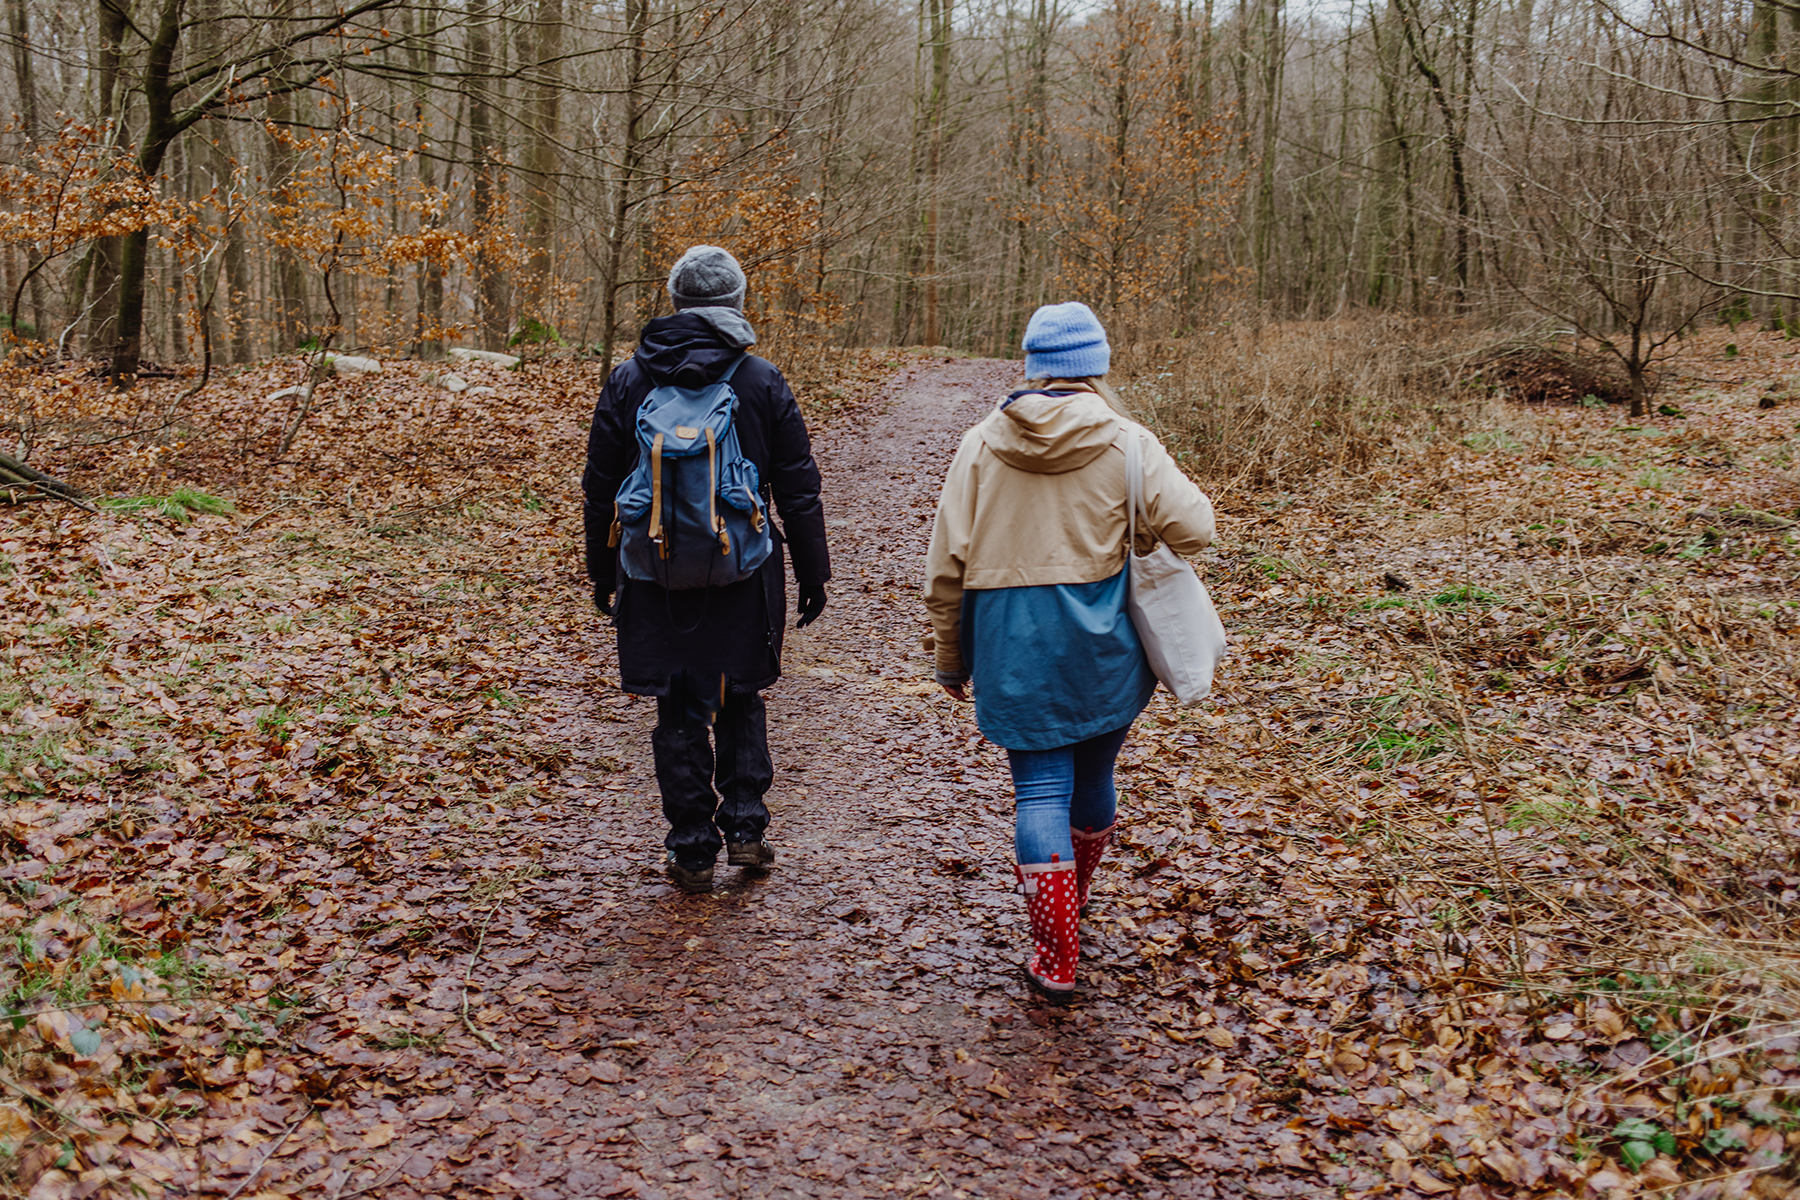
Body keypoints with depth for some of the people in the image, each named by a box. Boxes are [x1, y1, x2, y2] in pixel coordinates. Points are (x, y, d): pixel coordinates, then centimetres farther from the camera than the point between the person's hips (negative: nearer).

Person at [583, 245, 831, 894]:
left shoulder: (627, 381, 1)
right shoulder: (763, 381, -3)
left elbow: (600, 489, 6)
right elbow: (798, 490, 0)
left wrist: (602, 572, 15)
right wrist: (813, 573, 8)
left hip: (656, 578, 1)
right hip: (744, 575, 0)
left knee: (679, 713, 8)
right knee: (740, 701, 18)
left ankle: (693, 852, 12)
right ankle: (745, 827, 11)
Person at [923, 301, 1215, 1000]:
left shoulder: (982, 444, -1)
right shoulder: (1125, 443, -6)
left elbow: (947, 562, 0)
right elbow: (1194, 529, -12)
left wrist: (951, 656, 10)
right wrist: (1135, 530, 10)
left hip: (1013, 639, 0)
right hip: (1101, 642, 1)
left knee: (1040, 789, 3)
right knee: (1093, 774, 20)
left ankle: (1055, 956, 0)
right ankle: (1074, 904, 41)